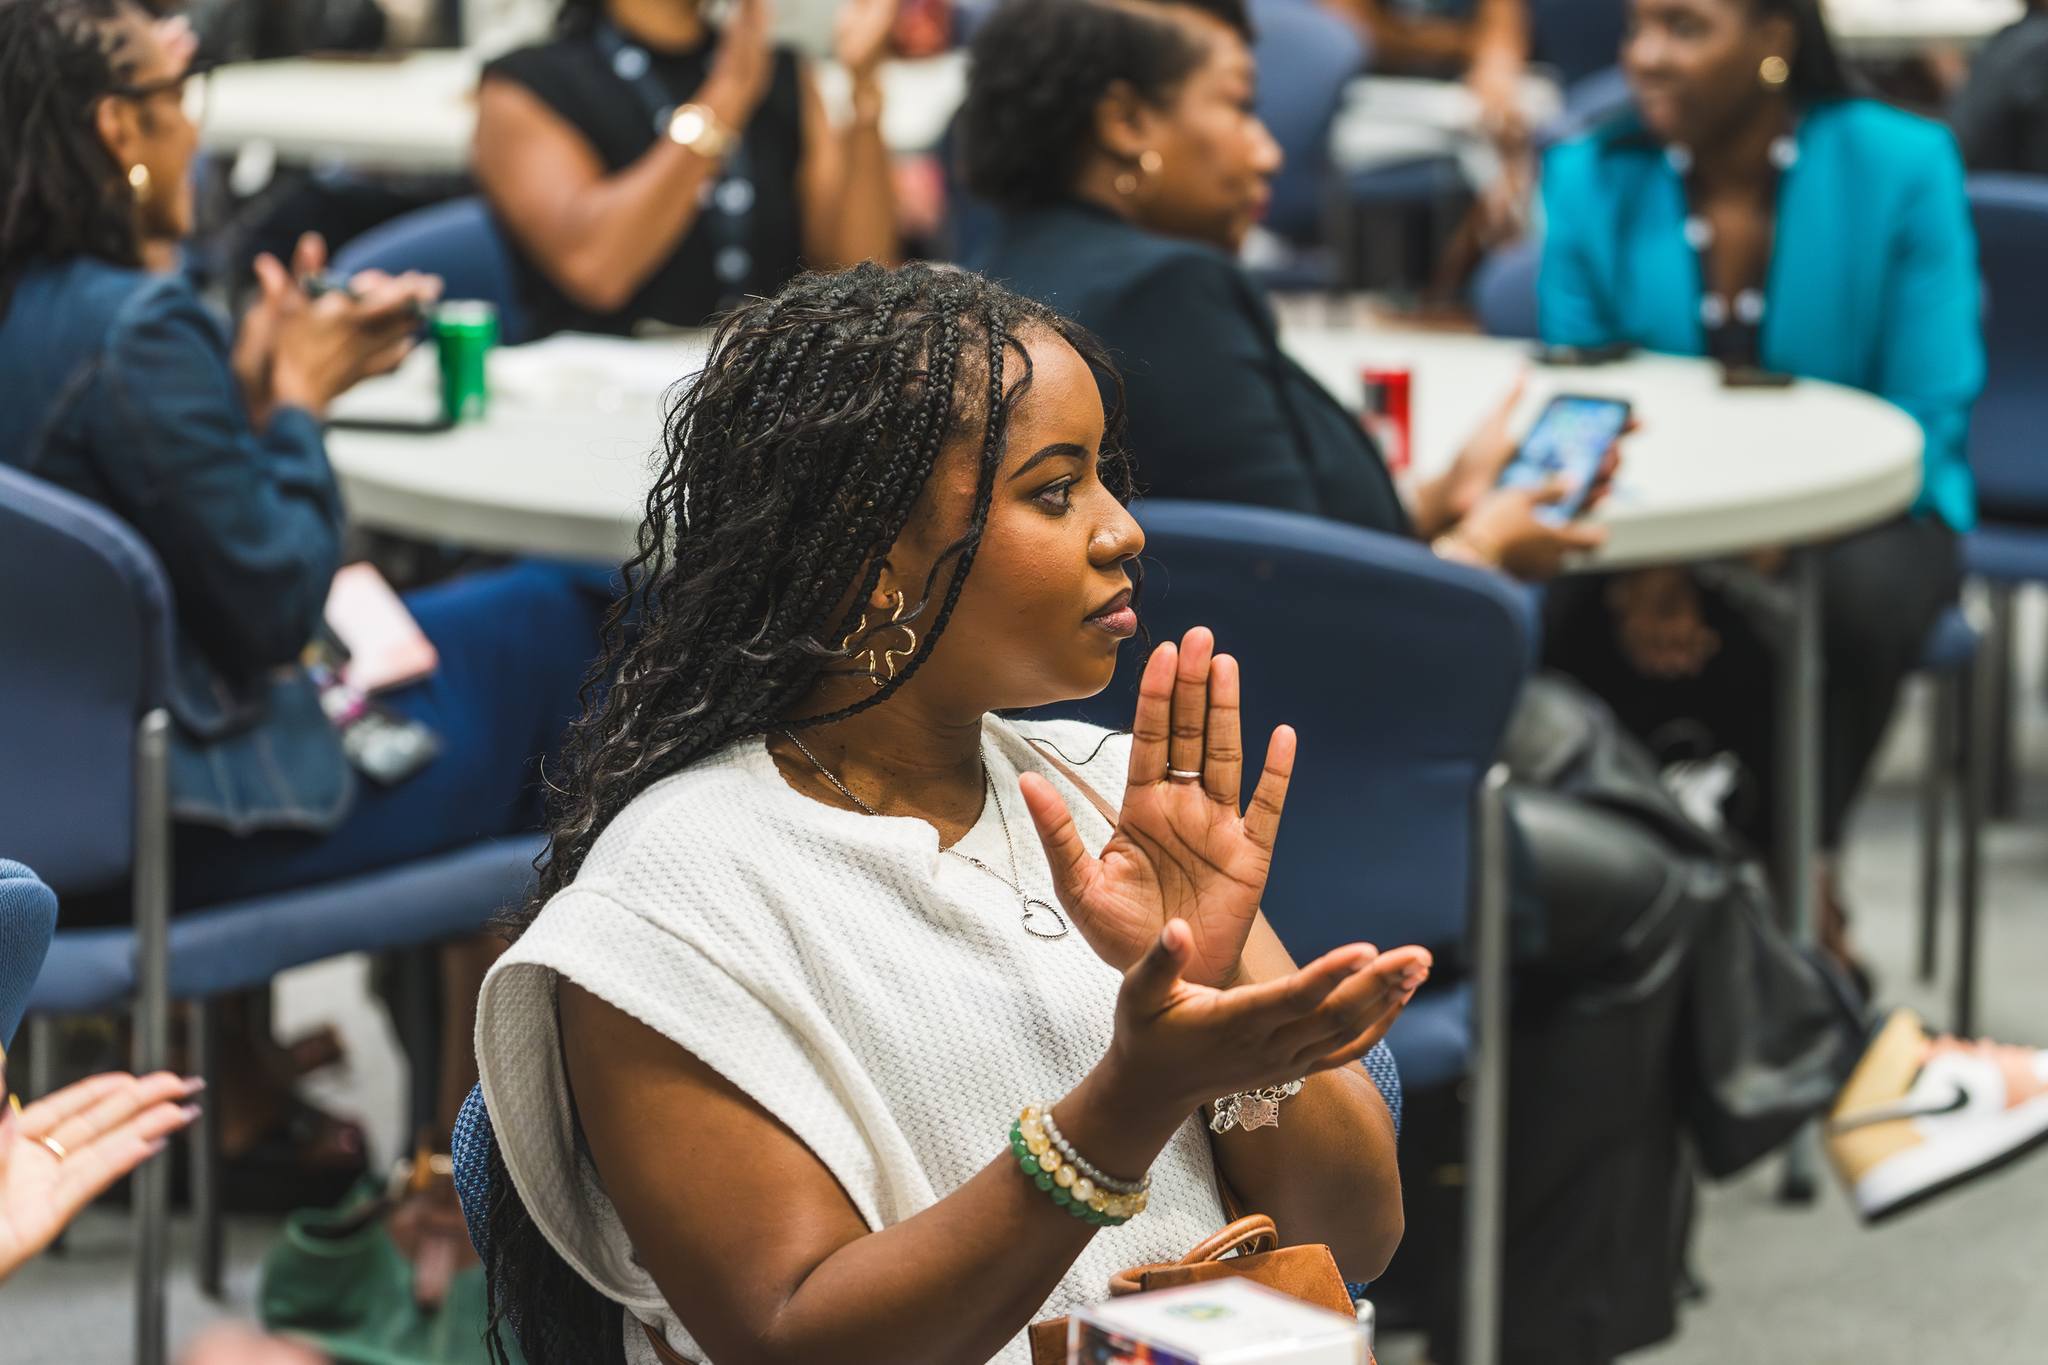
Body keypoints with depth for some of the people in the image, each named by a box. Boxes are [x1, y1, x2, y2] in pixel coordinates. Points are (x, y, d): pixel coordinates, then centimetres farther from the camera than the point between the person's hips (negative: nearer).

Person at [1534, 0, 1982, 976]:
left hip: (1859, 512, -1)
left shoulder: (1901, 170, -9)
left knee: (1851, 599, -36)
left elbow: (1928, 420, -11)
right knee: (1554, 610, -31)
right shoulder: (1590, 181, -2)